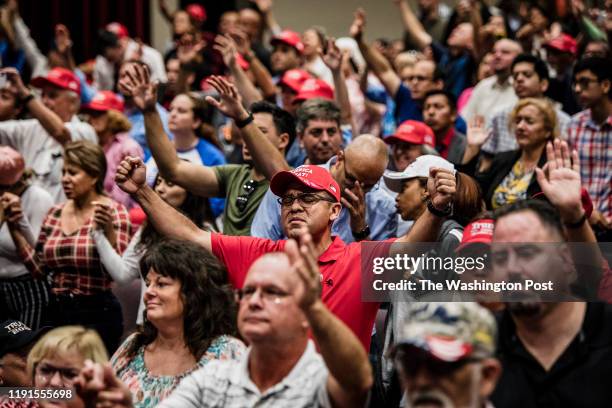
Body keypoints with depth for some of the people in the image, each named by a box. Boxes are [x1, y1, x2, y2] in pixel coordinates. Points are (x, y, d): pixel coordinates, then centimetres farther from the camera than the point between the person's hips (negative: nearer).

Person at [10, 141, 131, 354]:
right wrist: (15, 230, 3)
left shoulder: (113, 212, -8)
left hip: (97, 314, -6)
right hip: (57, 312, 6)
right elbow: (39, 269, 9)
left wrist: (108, 231, -31)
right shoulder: (55, 214, 9)